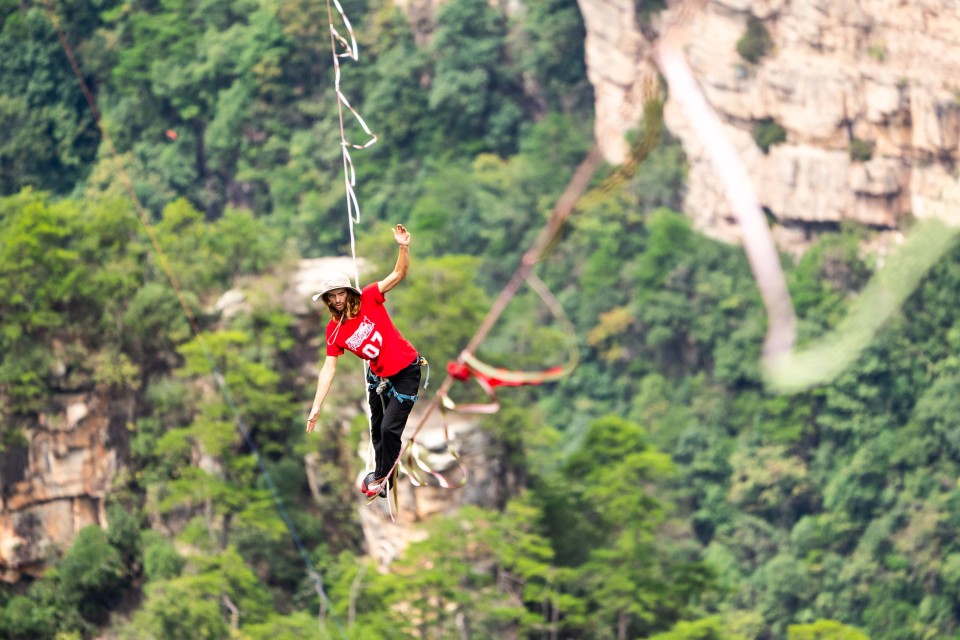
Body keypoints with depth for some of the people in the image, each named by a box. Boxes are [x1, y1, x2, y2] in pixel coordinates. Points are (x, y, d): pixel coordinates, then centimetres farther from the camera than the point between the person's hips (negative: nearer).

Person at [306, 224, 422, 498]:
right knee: (377, 430, 17)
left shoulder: (369, 298, -17)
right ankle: (382, 475, 37)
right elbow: (328, 369, -9)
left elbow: (399, 274, -20)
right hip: (379, 376, 5)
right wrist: (316, 408, -15)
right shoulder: (333, 330, -9)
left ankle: (381, 478, 13)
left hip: (405, 371, -5)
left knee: (389, 429, -7)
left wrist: (404, 248, -39)